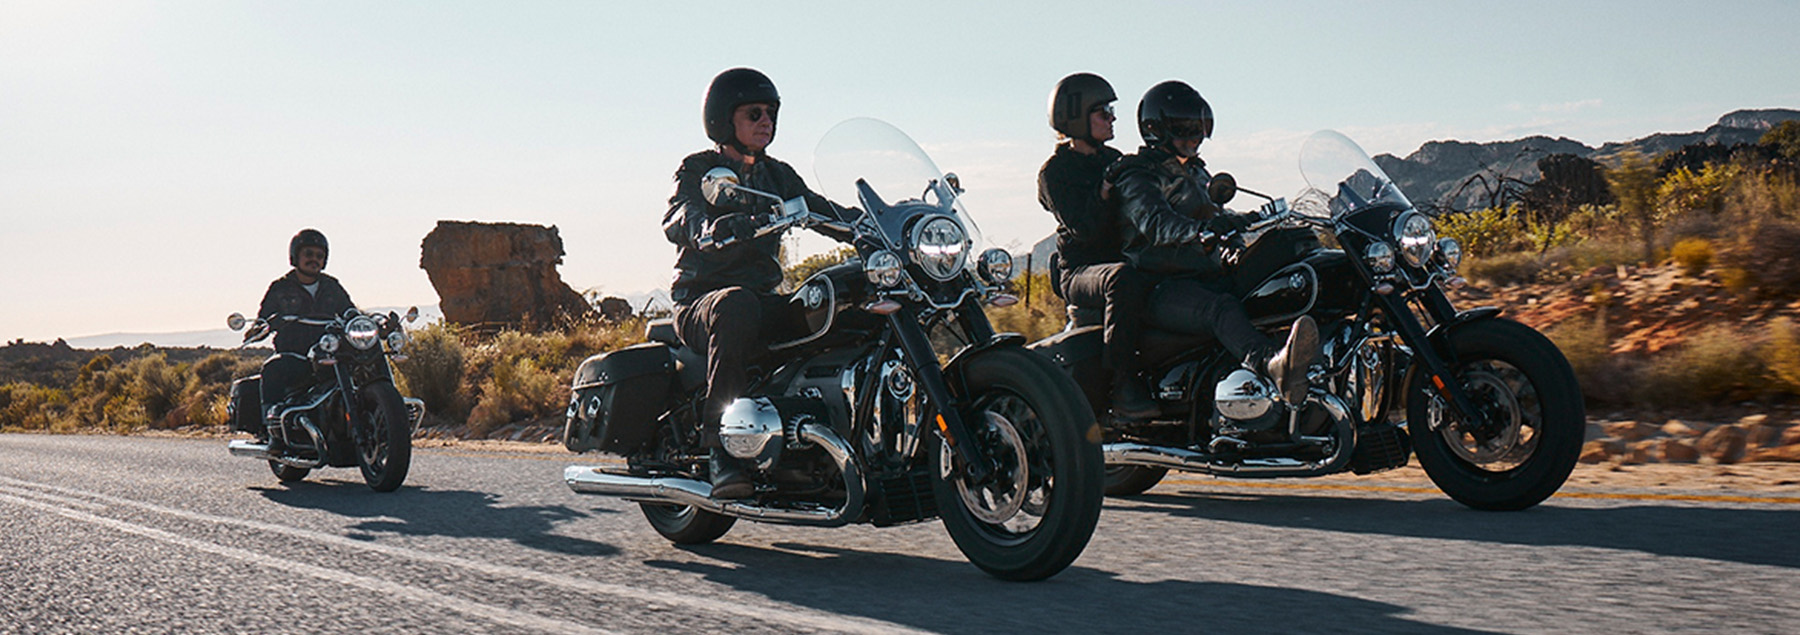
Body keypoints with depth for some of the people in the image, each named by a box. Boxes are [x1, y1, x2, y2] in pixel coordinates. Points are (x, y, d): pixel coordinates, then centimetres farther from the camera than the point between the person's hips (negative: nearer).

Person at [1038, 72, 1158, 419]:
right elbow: (1083, 230, -16)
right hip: (1079, 270, -7)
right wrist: (1106, 191, -28)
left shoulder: (1113, 160, 18)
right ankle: (1123, 385, -35)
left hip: (1124, 257, 7)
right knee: (1124, 280, -39)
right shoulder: (1055, 172, -3)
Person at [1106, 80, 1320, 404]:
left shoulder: (1196, 174, 28)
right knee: (1222, 309, -39)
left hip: (1207, 277, 9)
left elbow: (1217, 215, 32)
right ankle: (1273, 365, -68)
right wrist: (1199, 232, -41)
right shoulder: (1136, 176, -2)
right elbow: (1155, 222, -22)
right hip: (1160, 288, -9)